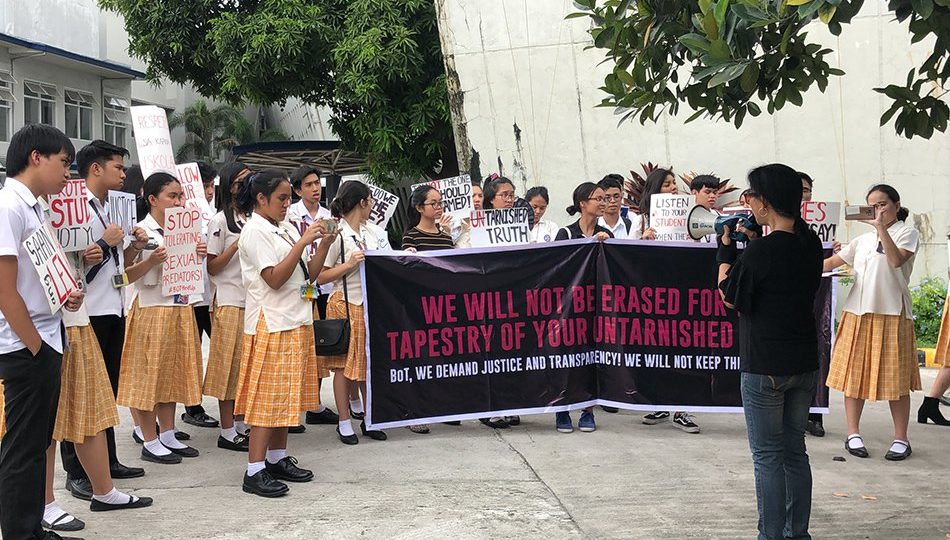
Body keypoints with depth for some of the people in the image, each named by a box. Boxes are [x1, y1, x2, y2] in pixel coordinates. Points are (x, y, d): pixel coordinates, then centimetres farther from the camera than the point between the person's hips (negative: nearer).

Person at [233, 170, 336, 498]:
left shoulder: (287, 229, 14)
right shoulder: (255, 232, -10)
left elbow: (308, 275, 13)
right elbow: (275, 279, -19)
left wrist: (324, 244, -1)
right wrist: (303, 243, -18)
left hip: (296, 321, 8)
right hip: (271, 323, -8)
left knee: (286, 395, 12)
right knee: (267, 397, -7)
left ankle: (277, 459, 21)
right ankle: (255, 472, -4)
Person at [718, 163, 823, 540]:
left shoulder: (759, 252, -19)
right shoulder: (811, 245, 1)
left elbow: (730, 298, -7)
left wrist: (726, 249, 2)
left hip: (765, 367, -7)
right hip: (805, 363, 7)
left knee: (768, 455, 3)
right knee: (795, 451, 15)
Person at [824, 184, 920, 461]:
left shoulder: (906, 232, 2)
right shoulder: (863, 240, 18)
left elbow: (896, 260, -17)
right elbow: (833, 261, 18)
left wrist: (881, 227, -19)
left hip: (892, 314, -5)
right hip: (858, 313, 5)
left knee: (894, 377, -1)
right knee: (854, 374, 4)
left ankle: (901, 439, 7)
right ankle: (853, 434, 14)